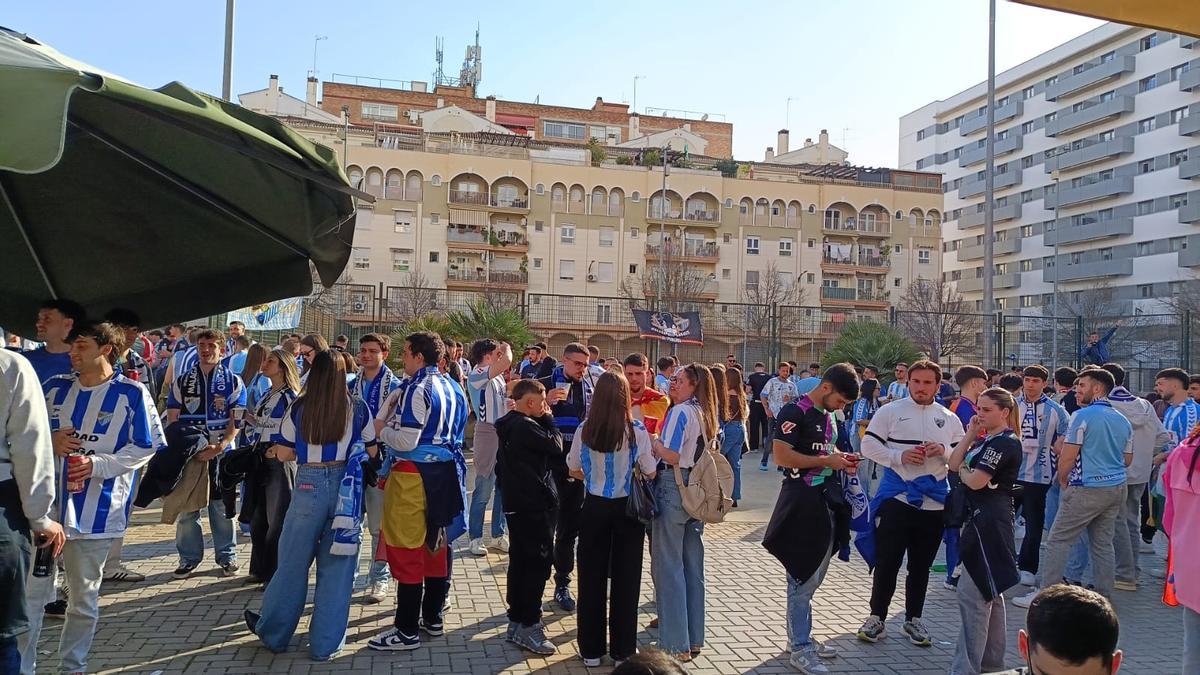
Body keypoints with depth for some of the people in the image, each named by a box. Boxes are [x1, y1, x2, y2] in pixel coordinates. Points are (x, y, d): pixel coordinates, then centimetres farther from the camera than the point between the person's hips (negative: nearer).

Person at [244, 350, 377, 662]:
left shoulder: (299, 408, -5)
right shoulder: (358, 410, -4)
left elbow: (283, 454, 1)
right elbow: (371, 451, 6)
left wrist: (273, 452, 24)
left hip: (309, 486, 0)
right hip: (346, 489, 0)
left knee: (293, 562, 15)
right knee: (336, 566, 8)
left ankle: (273, 633, 31)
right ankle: (325, 644, 16)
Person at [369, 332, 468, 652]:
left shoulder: (417, 389, -15)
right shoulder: (453, 387, 10)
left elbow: (406, 441, -21)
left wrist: (381, 429, -2)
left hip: (414, 475, -9)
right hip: (446, 471, 9)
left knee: (407, 550, -1)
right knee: (437, 544, 15)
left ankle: (407, 631, 5)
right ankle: (432, 617, 27)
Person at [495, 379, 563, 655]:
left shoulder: (509, 425, 13)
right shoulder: (526, 426, -19)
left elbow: (500, 466, 19)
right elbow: (556, 447, -16)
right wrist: (549, 420, -4)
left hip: (516, 503, 11)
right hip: (534, 505, -10)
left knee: (520, 560, 15)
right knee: (540, 562, -5)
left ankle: (517, 621, 23)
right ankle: (528, 626, -1)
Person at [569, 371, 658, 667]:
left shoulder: (585, 430, -10)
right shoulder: (637, 431, -14)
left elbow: (574, 470, 2)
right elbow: (650, 473, -6)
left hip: (594, 507, 1)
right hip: (628, 509, -1)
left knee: (592, 578, 12)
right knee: (626, 579, 11)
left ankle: (591, 650, 21)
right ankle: (623, 650, 21)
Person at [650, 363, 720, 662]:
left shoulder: (680, 411, -12)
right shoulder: (705, 414, 12)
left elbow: (671, 456, -18)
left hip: (673, 489, -8)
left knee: (668, 566, -1)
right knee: (692, 565, 13)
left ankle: (676, 645, 4)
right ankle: (694, 638, 22)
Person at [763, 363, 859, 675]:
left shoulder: (828, 415, 13)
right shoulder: (795, 412, -14)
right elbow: (782, 456, -21)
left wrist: (842, 460, 6)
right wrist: (826, 460, -18)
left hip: (826, 501, 9)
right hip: (801, 501, -9)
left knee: (814, 576, 16)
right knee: (802, 577, -2)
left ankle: (800, 636, 28)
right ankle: (800, 649, 7)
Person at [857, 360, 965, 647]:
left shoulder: (949, 419, 9)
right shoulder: (890, 411, -2)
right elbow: (869, 445, -5)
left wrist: (944, 450, -11)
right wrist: (899, 456, -18)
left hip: (934, 502, 3)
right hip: (896, 498, -3)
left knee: (921, 565, 14)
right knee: (887, 562, 1)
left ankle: (913, 618, 28)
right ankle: (876, 617, 15)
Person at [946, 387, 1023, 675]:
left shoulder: (1005, 443, -15)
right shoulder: (986, 439, 15)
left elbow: (975, 481, -22)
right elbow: (954, 463, 6)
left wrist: (962, 470, -1)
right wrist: (970, 434, -1)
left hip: (989, 523, -10)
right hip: (982, 521, 10)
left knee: (972, 594, -10)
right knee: (989, 591, 18)